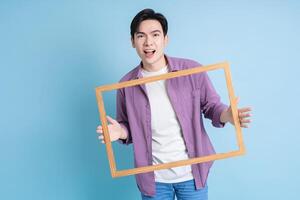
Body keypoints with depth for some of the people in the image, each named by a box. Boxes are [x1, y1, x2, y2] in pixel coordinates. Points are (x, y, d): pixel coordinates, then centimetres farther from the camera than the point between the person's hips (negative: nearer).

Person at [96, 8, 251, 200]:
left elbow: (211, 106, 2)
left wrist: (227, 115, -20)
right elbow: (128, 127, 7)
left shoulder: (192, 70, -9)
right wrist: (120, 131, -15)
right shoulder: (127, 85, -4)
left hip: (191, 173, -1)